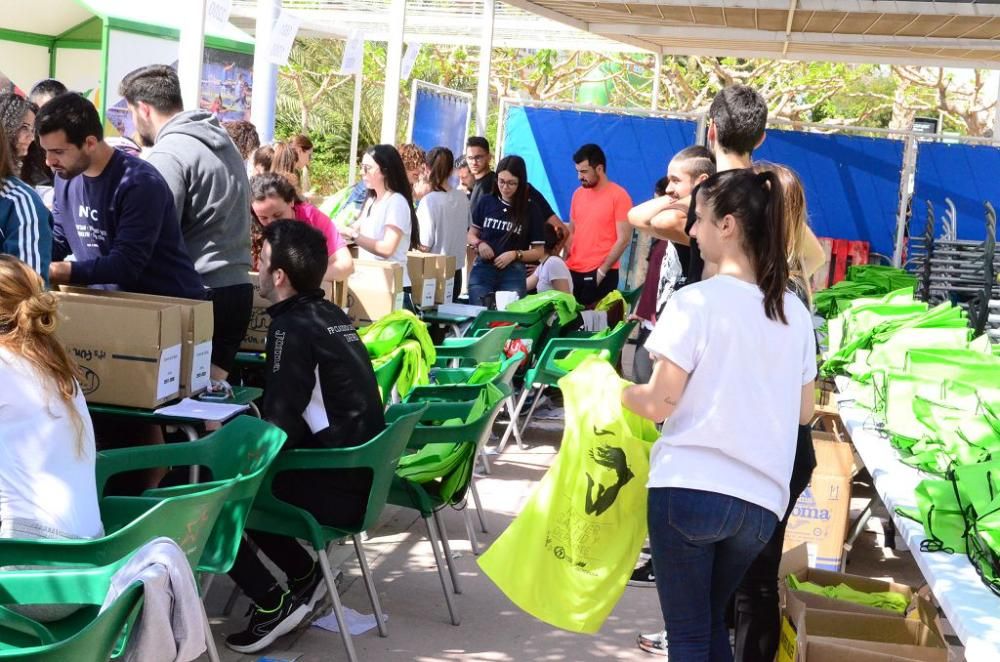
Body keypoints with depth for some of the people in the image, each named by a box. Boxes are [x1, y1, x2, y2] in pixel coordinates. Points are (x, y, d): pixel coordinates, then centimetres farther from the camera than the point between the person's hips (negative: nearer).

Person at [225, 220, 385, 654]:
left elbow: (279, 428, -20)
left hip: (334, 487, -8)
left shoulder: (292, 327, -16)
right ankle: (304, 574, 21)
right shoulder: (330, 316, 9)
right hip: (358, 475, 9)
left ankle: (272, 602, -1)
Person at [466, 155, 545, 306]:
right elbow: (472, 234, 15)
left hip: (513, 275, -2)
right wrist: (479, 244, -6)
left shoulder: (531, 210, -2)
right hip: (482, 270, 2)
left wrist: (515, 254, -14)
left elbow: (539, 252, 1)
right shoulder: (486, 202, 4)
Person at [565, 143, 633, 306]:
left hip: (600, 274, -5)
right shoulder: (578, 194, 12)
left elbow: (623, 239, -9)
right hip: (573, 271, 5)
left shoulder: (619, 195, -6)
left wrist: (602, 270, -12)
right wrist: (564, 263, 3)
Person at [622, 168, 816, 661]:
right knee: (712, 622, 23)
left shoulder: (696, 302, -10)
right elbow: (803, 411, 15)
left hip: (689, 489, -5)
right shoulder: (794, 312, 7)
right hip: (761, 500, 6)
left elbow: (659, 404, -10)